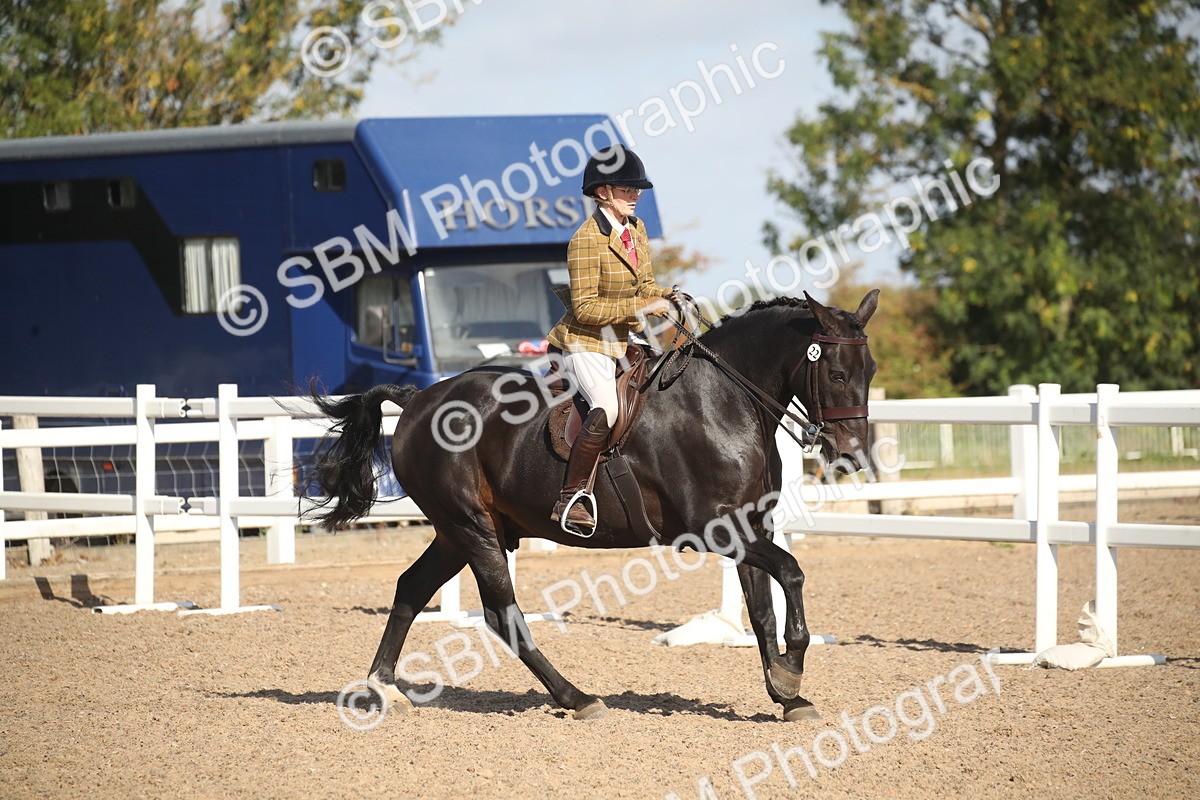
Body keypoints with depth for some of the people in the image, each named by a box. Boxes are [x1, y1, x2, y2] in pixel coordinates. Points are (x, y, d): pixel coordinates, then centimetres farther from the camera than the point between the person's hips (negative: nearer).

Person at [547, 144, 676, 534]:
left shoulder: (635, 228, 8)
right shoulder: (587, 240, -18)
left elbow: (644, 285, 16)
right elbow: (585, 308, -21)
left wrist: (668, 297, -5)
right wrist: (641, 308, -24)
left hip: (625, 341, 9)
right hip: (586, 344, -9)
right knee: (606, 407, -31)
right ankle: (570, 499, -27)